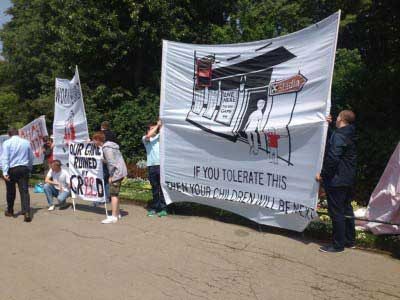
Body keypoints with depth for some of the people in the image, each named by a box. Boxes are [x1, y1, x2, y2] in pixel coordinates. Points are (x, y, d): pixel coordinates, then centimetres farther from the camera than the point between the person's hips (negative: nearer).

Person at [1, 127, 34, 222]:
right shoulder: (26, 142, 6)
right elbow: (31, 157, 11)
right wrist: (29, 169, 20)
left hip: (11, 169, -1)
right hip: (24, 169, 2)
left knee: (11, 191, 14)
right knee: (24, 191, -2)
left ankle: (10, 211, 30)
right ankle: (27, 212, -14)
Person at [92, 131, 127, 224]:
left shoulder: (106, 148, -15)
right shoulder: (109, 145, 15)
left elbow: (111, 163, -20)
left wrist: (111, 176, -14)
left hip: (116, 172, -10)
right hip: (120, 172, 10)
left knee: (113, 194, -5)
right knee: (115, 194, 17)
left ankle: (114, 217, -2)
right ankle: (117, 214, 25)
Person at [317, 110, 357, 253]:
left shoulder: (338, 135, -18)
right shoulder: (350, 135, 12)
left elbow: (332, 158, -25)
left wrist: (323, 174, -15)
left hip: (336, 181, -10)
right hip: (348, 180, 10)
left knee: (336, 212, -2)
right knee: (346, 210, 18)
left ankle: (338, 245, 6)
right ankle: (349, 240, 29)